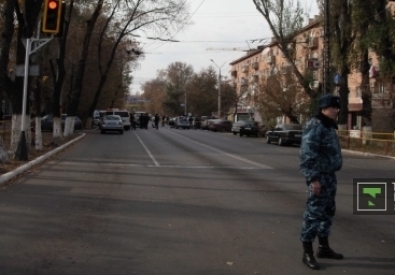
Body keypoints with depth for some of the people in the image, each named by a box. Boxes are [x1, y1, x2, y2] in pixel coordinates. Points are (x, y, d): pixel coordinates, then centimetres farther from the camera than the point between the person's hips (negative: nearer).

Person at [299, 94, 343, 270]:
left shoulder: (328, 127, 14)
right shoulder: (315, 127, -16)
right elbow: (307, 155, -22)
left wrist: (329, 177, 19)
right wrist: (313, 178, -25)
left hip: (329, 176, 10)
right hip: (319, 178, -10)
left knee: (327, 212, 18)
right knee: (313, 214, -5)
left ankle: (323, 248, 31)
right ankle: (307, 253, 3)